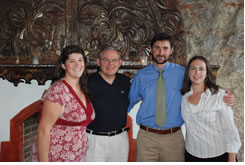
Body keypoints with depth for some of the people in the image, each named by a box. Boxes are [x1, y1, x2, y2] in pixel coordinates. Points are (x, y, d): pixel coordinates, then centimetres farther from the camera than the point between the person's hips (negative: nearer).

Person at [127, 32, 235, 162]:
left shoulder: (182, 73, 0)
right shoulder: (140, 76, 2)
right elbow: (129, 102, 9)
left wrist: (225, 99, -8)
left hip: (173, 137, 0)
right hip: (146, 136, 0)